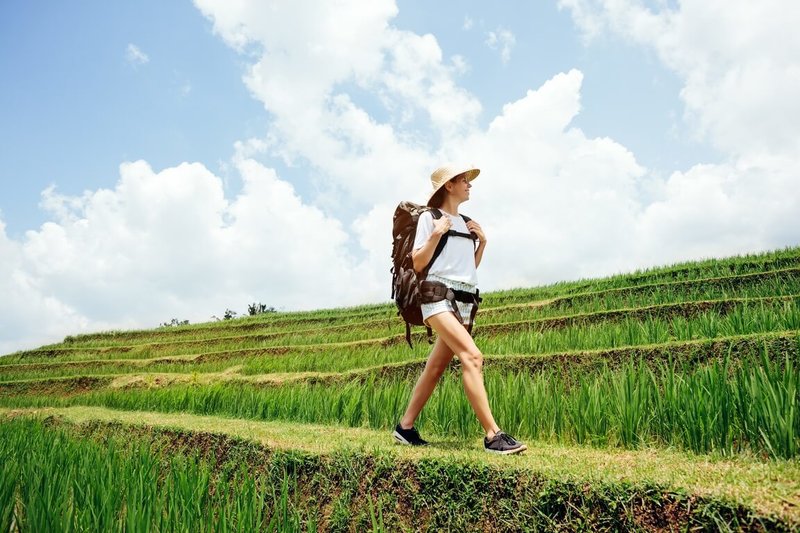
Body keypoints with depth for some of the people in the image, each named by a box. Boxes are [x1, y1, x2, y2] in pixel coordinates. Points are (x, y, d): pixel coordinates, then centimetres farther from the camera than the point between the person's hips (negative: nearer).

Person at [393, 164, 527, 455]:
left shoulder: (464, 222, 22)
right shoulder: (429, 217, 1)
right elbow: (418, 263, -5)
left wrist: (482, 242, 11)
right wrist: (435, 235, -15)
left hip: (464, 302, 8)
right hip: (439, 295, -8)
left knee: (435, 368, 7)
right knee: (472, 356, -22)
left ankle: (405, 427, 18)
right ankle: (493, 435, -24)